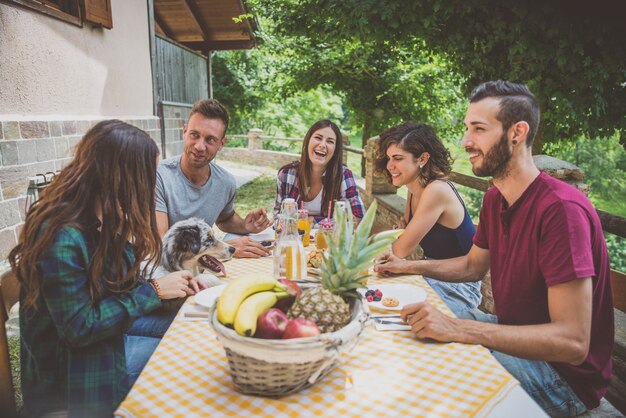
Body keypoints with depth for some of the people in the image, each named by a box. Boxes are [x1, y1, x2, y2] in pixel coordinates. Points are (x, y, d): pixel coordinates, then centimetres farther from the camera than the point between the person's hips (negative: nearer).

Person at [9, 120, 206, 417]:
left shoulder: (102, 219, -2)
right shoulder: (63, 236, -28)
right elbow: (79, 328, -24)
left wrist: (172, 287, -7)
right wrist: (153, 291, -20)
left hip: (109, 344, 8)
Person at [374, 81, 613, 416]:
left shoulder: (562, 209, -28)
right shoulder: (494, 199, 1)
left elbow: (573, 343, -31)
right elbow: (474, 266, 17)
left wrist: (458, 329, -36)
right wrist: (409, 267, 5)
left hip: (564, 373, -8)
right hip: (513, 332, 8)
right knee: (411, 328, 6)